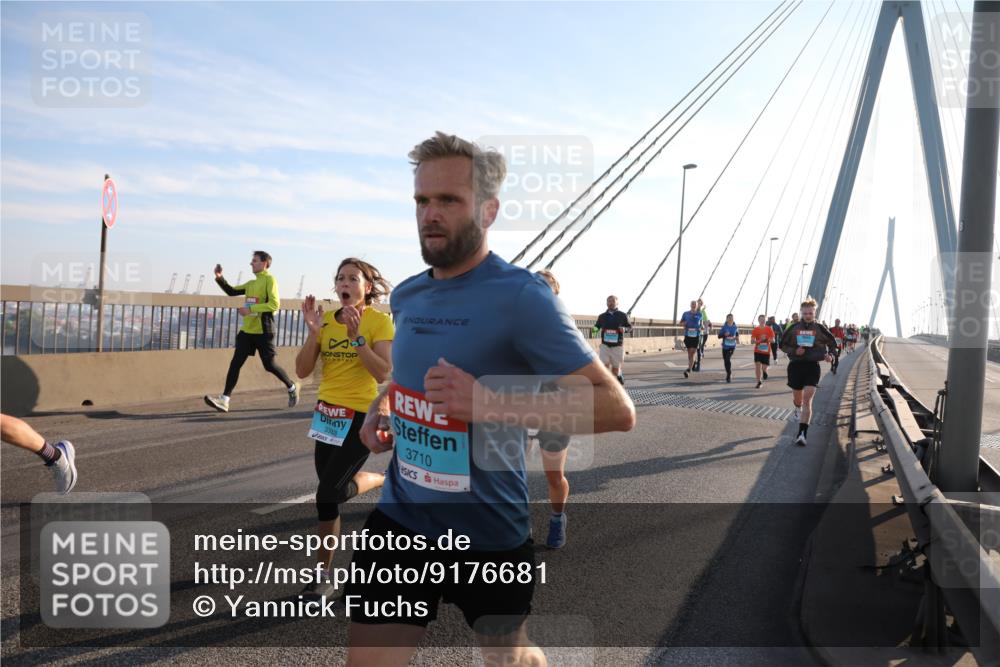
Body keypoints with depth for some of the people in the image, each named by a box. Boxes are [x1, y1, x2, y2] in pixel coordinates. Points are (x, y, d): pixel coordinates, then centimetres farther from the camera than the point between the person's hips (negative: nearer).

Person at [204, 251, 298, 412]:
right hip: (247, 329, 7)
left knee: (269, 365, 3)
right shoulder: (251, 283, 15)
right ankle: (224, 400, -7)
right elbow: (232, 291, 17)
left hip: (263, 331, -7)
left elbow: (274, 304, -19)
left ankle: (292, 388, 26)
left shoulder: (269, 280, -9)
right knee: (235, 362, -4)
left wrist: (250, 309, -22)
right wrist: (219, 278, 3)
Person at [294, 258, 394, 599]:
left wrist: (356, 336, -24)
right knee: (330, 492, 10)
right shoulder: (326, 320, 4)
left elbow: (383, 373, -20)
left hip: (362, 415, -6)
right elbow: (302, 371, -2)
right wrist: (313, 332, -14)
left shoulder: (380, 321, -9)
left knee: (328, 493, -12)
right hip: (327, 412, 6)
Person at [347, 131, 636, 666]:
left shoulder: (521, 296, -18)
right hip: (399, 520, 5)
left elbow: (616, 409, -21)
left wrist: (494, 406, -32)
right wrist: (380, 407, 2)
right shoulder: (405, 297, 3)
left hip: (489, 533, -4)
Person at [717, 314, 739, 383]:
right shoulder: (724, 327, -2)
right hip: (725, 346, 2)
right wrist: (724, 335, -20)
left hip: (732, 346, -2)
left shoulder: (735, 327, 2)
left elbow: (737, 334, 21)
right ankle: (729, 375, 33)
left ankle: (729, 376, -15)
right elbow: (719, 336, -2)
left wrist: (737, 339, 2)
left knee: (728, 359, -20)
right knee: (725, 360, 10)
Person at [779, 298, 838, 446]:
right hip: (796, 365, 2)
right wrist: (794, 351, -11)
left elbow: (832, 343, 14)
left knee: (807, 400, -13)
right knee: (797, 398, 16)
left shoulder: (820, 329, 1)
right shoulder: (794, 328, 2)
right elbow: (783, 345, 8)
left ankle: (802, 433, -13)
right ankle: (798, 409, 55)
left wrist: (830, 354, -5)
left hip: (812, 366, -2)